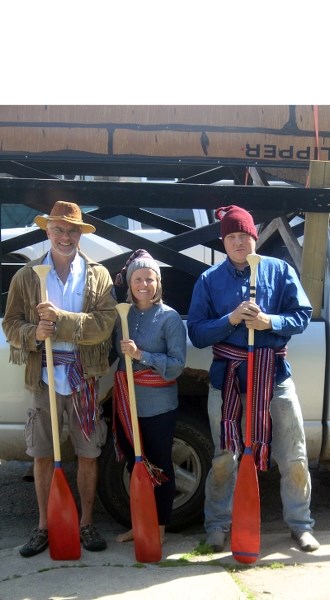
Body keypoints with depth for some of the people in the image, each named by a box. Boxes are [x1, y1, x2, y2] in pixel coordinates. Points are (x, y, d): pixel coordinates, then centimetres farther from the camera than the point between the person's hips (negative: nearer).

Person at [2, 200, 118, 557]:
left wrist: (60, 319, -20)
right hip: (43, 377, 1)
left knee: (88, 454, 8)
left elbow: (104, 324, -10)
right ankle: (44, 526, 26)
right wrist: (33, 333, -17)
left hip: (84, 378, -1)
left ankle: (86, 523, 25)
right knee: (42, 455, 10)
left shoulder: (99, 275, 2)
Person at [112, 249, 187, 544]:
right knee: (134, 464, 15)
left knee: (159, 466, 8)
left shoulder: (170, 318, -9)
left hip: (158, 406, -5)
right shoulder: (122, 315, 5)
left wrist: (141, 355, -23)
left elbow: (177, 364, -14)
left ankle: (160, 527, 23)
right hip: (127, 402, 5)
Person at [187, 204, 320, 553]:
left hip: (274, 372, 1)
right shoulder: (209, 280, 2)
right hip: (227, 375, 0)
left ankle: (300, 524, 25)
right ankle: (218, 524, 26)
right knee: (225, 457, 10)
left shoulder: (280, 270, 2)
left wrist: (270, 322, -19)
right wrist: (231, 319, -18)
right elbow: (196, 333, -3)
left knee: (293, 456, 6)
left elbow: (302, 315, -2)